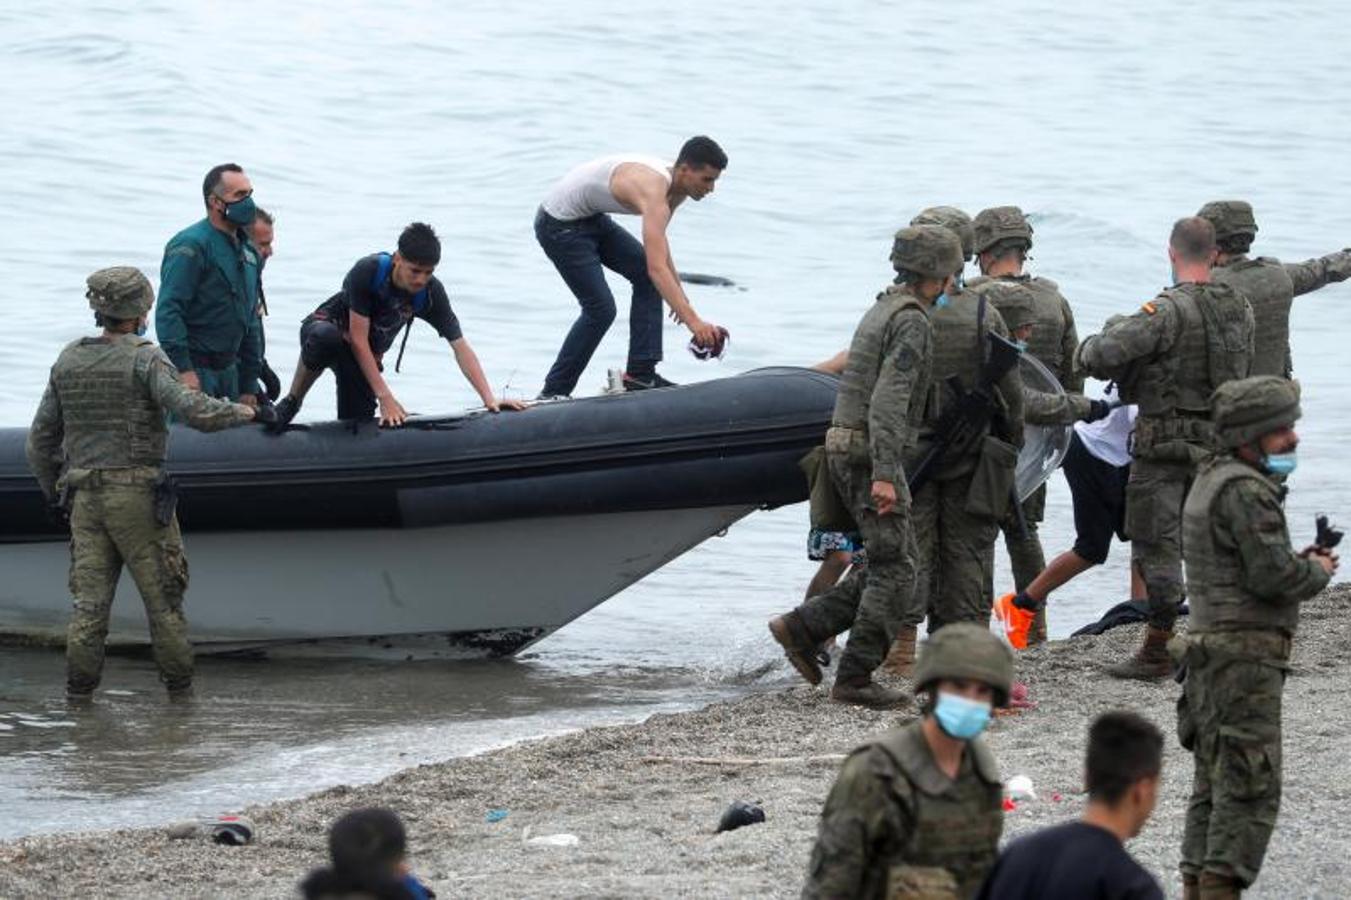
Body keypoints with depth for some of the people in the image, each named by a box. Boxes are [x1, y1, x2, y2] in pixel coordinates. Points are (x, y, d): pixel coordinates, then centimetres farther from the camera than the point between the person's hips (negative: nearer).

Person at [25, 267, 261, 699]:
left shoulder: (68, 362, 9)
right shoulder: (146, 360, -9)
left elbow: (41, 440, 13)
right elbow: (192, 409, -20)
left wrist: (55, 495, 23)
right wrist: (238, 412, -3)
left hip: (86, 499, 5)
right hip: (138, 497, -5)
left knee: (89, 599, 4)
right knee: (163, 595, 5)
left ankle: (79, 688, -2)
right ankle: (180, 686, 9)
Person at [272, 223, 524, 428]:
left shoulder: (432, 293, -18)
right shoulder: (368, 272, -30)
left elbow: (460, 347, -15)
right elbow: (358, 339, -28)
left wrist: (490, 399, -23)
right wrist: (385, 397, -30)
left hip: (368, 355, 5)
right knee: (326, 339, -43)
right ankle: (292, 401, -18)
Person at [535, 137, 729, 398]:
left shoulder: (676, 190, -3)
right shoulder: (653, 191, -34)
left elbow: (658, 243, 18)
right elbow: (657, 268, -43)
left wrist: (678, 290, 22)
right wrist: (693, 321, -48)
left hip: (592, 218, 10)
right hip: (559, 225, -10)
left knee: (646, 277, 2)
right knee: (600, 309, -11)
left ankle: (639, 375, 1)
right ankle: (553, 393, 1)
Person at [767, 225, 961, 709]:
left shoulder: (881, 310, 18)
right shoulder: (912, 321, -14)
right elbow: (888, 399, -23)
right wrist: (884, 474, -28)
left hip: (845, 447, 9)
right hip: (871, 452, -9)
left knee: (892, 562, 12)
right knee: (894, 570, -6)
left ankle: (802, 627, 8)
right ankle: (854, 678, -6)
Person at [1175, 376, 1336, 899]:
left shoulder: (1210, 481, 18)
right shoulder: (1244, 491, -15)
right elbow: (1272, 574, -21)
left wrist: (1303, 563, 11)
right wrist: (1317, 572, -1)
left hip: (1210, 646, 11)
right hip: (1245, 654, -11)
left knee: (1214, 781, 14)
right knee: (1251, 784, -10)